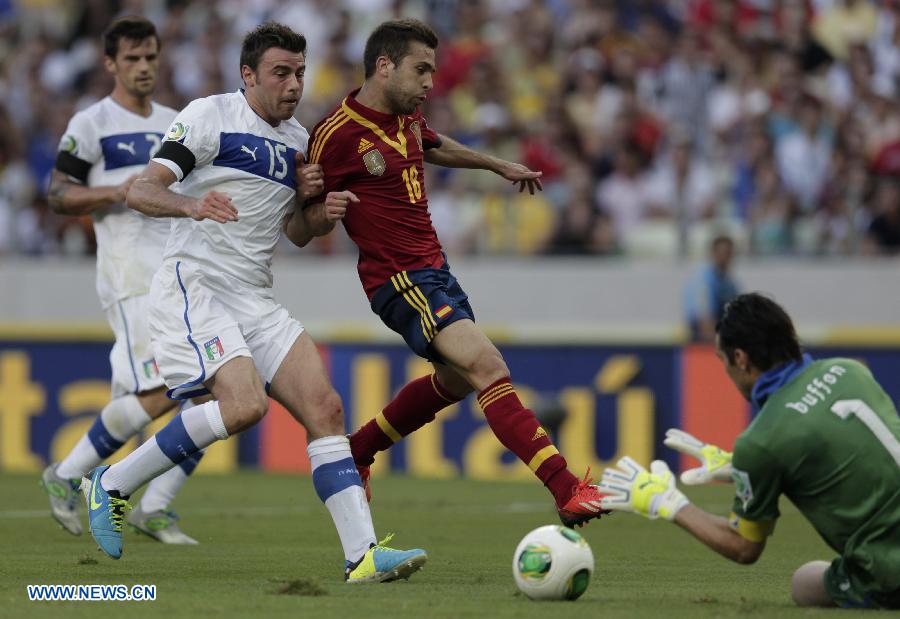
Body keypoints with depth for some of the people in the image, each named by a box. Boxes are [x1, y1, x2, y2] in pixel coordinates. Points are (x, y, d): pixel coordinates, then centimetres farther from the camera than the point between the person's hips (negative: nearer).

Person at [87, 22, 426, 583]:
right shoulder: (210, 116, -4)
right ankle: (114, 483, -10)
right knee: (244, 404, -27)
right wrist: (191, 204, -34)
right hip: (195, 286, -7)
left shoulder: (297, 140, 18)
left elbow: (297, 232, 28)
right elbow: (142, 191, -12)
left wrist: (308, 195, 5)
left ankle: (363, 555, -12)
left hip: (256, 300, 7)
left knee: (324, 406, -9)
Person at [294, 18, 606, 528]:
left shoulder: (408, 117, 6)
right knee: (487, 366, -23)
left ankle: (354, 455, 43)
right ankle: (568, 491, -31)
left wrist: (500, 166, 42)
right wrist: (326, 212, -34)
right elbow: (299, 233, -12)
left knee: (454, 380, 26)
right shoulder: (336, 136, -18)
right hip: (400, 279, -10)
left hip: (434, 267, 10)